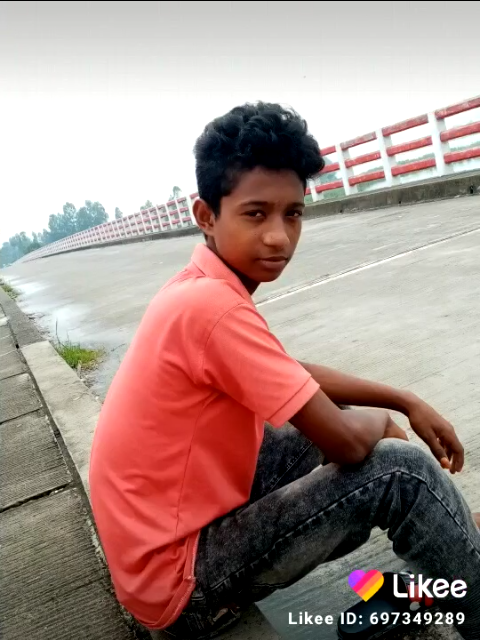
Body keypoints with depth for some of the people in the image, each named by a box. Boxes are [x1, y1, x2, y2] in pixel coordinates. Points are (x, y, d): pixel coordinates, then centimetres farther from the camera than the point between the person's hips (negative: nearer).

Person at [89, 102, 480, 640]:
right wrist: (381, 418, -1)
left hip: (183, 522, 9)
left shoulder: (199, 292, 2)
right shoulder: (211, 305, -28)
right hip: (179, 584, -9)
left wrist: (405, 401, 10)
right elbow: (347, 442, -25)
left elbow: (297, 375, 13)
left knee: (322, 420, 14)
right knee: (402, 469, -15)